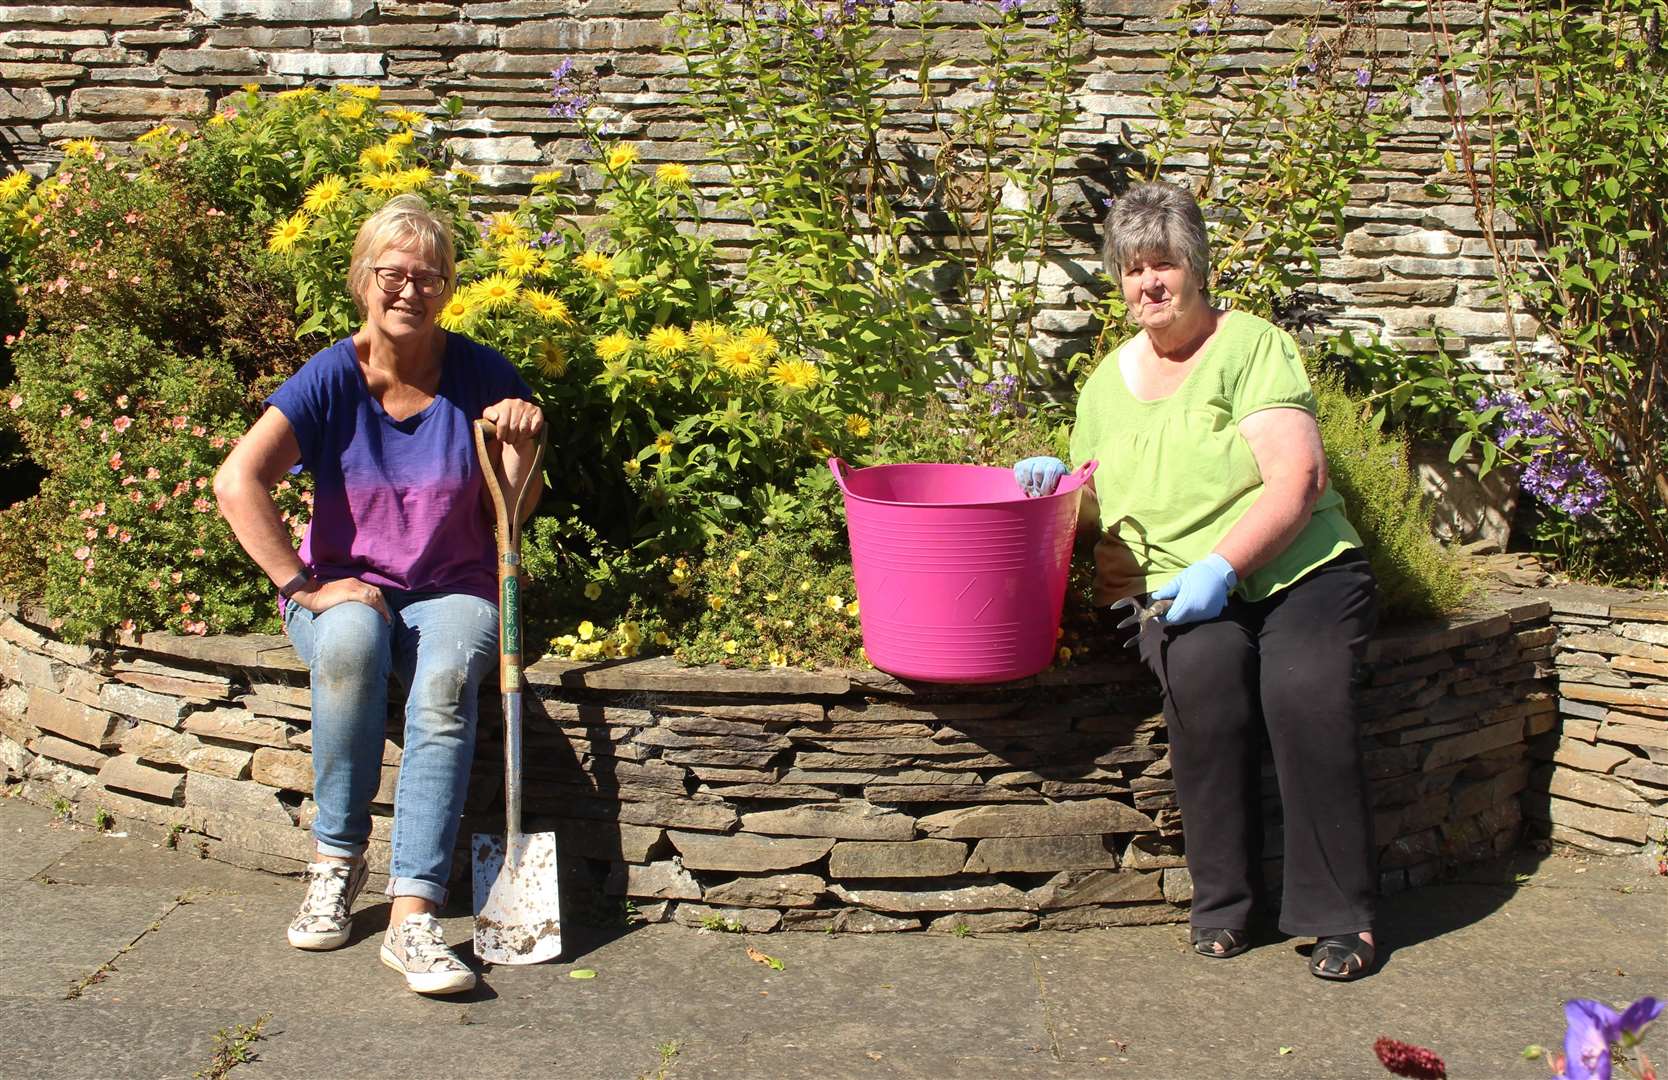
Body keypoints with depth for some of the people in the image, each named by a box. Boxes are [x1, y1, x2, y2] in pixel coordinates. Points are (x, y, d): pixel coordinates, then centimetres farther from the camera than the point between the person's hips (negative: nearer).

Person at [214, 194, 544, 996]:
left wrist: (522, 446, -18)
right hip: (347, 588, 0)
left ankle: (412, 915, -37)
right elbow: (238, 481, -17)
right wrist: (303, 585, -20)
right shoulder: (332, 378, -6)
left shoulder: (480, 376, -2)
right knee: (349, 643, -36)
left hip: (451, 592, 0)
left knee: (445, 678, -34)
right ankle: (337, 859, -18)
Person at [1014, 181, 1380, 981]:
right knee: (1202, 671, -31)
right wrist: (1060, 480, 3)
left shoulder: (1251, 346, -1)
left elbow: (1297, 481, -11)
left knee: (1304, 689, -31)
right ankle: (1223, 900, -15)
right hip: (1180, 593, 3)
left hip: (1300, 572, -3)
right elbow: (1099, 511, 26)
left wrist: (1222, 567, -21)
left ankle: (1339, 913, -13)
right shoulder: (1106, 384, 16)